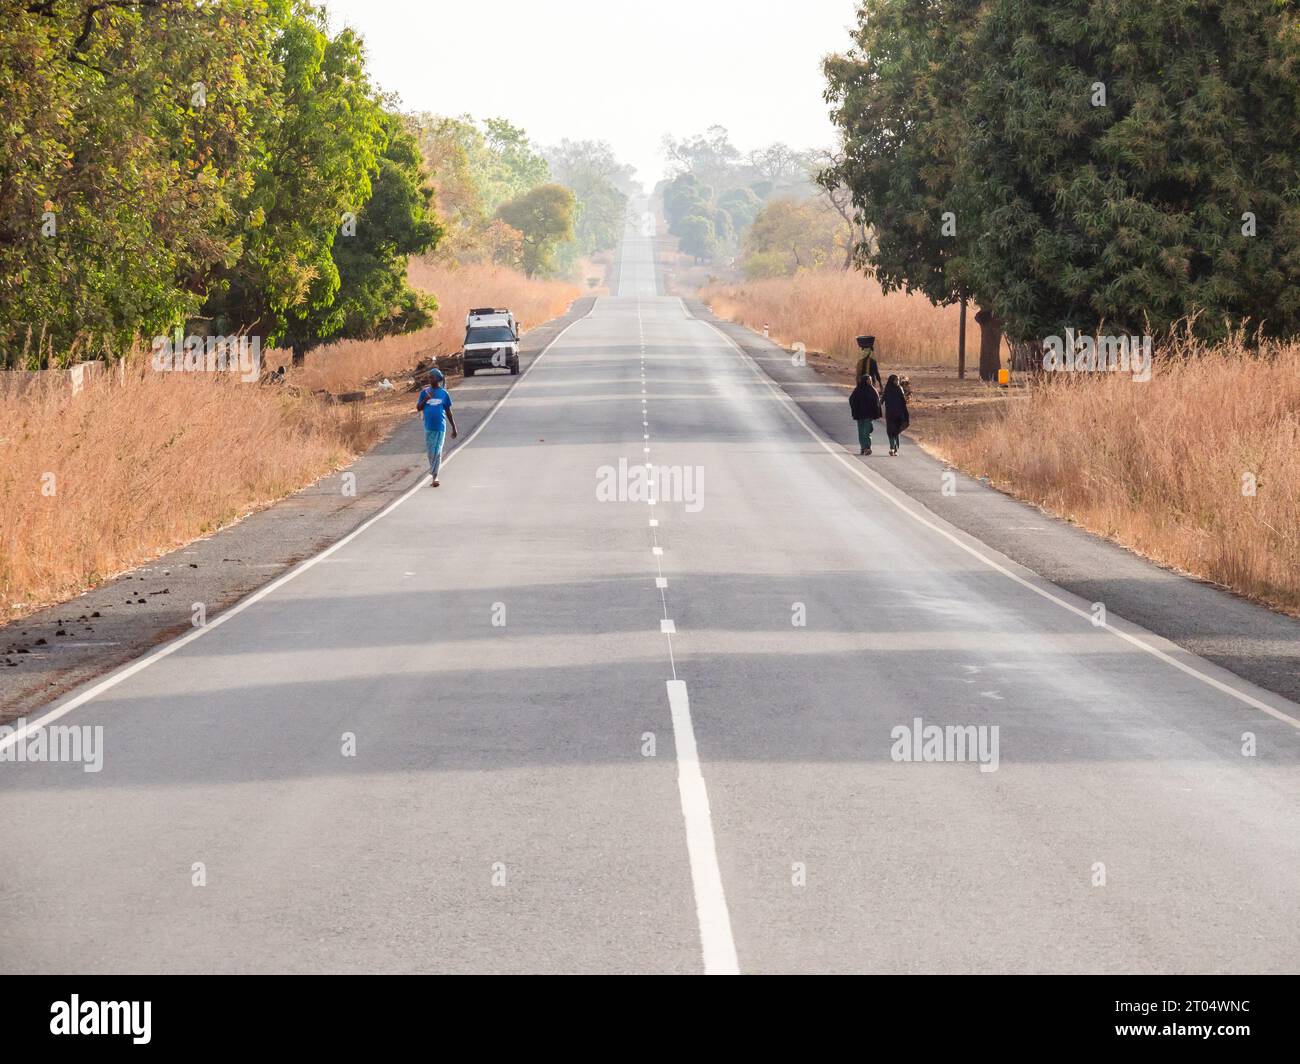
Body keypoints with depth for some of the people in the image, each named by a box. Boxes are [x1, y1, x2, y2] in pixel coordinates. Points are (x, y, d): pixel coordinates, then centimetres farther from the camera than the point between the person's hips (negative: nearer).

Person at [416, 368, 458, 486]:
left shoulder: (443, 393, 2)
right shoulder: (425, 392, 5)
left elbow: (448, 412, 8)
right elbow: (418, 409, 4)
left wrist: (454, 428, 10)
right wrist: (426, 399, -13)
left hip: (440, 426, -2)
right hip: (428, 426, 2)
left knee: (437, 451, -6)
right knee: (430, 451, 8)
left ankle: (435, 475, -3)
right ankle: (433, 471, 23)